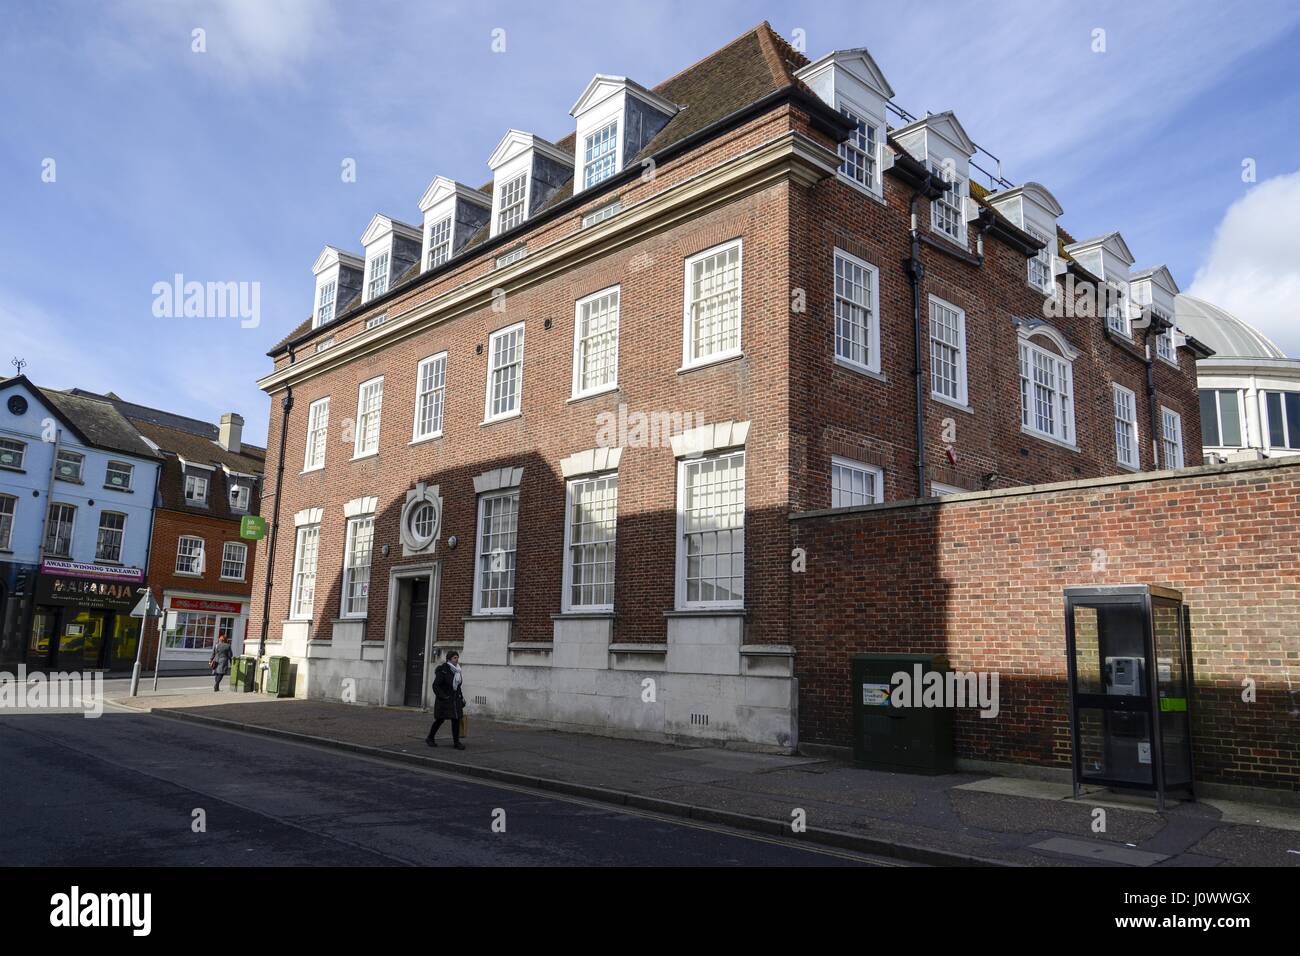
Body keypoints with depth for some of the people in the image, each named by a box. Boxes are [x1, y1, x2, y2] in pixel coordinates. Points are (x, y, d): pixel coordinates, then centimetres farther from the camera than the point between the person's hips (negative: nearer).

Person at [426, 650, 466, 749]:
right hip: (444, 699, -6)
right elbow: (435, 685, -14)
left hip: (455, 699, 6)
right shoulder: (443, 670, -13)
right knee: (440, 719, 5)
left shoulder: (457, 671, 9)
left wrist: (461, 697, 14)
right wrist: (442, 696, -18)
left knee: (456, 719, -2)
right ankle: (430, 738, 25)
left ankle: (456, 742, 2)